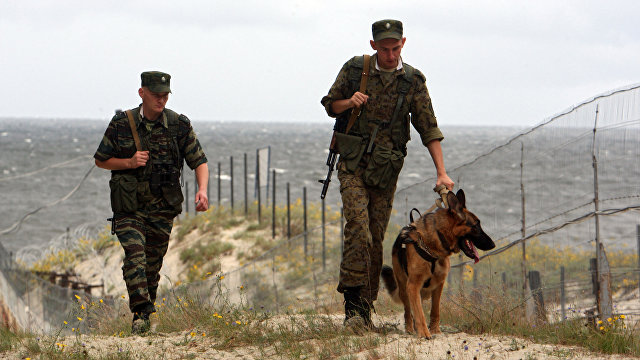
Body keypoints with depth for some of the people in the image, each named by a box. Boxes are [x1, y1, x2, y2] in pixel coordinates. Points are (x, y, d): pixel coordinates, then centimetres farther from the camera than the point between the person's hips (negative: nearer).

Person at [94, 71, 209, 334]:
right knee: (135, 256, -21)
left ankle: (144, 315, 22)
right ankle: (141, 312, -27)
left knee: (153, 264, 6)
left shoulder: (179, 125, -2)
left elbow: (199, 161, 4)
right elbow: (101, 160, 5)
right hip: (129, 206, -2)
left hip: (162, 209, 2)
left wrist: (202, 189, -15)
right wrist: (129, 162, -13)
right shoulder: (122, 123, -5)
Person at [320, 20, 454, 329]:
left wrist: (441, 172, -6)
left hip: (385, 171, 2)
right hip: (353, 164, -2)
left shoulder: (412, 81, 0)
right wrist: (349, 102, -12)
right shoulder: (354, 69, -1)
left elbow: (429, 129, 1)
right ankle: (353, 304, -20)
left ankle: (364, 307, 13)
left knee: (375, 239, 3)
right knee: (358, 229, -19)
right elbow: (330, 105, 11)